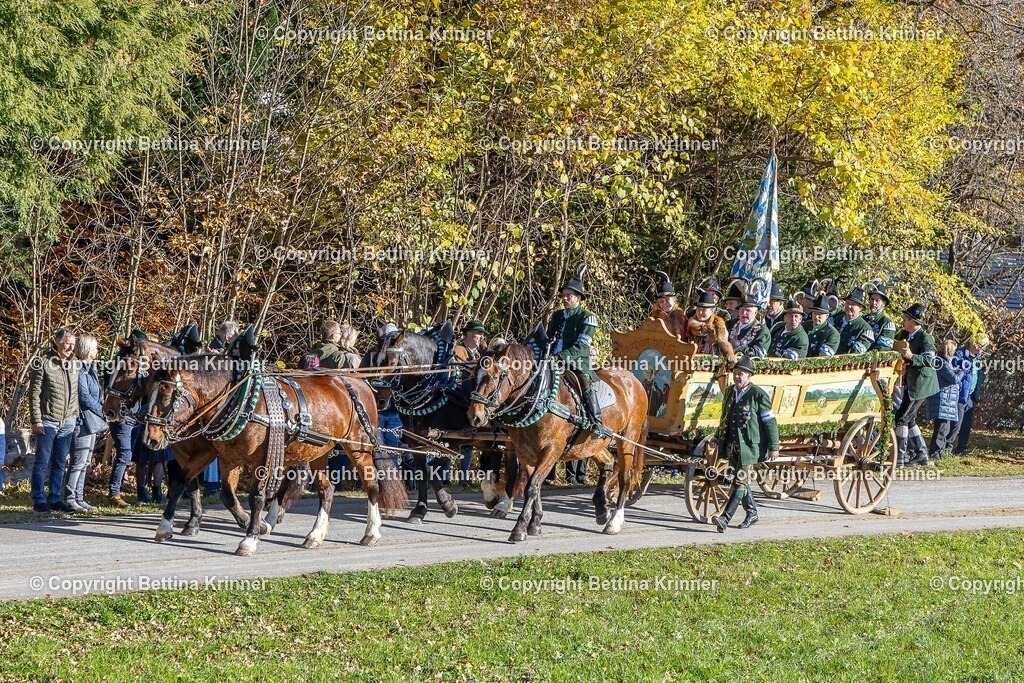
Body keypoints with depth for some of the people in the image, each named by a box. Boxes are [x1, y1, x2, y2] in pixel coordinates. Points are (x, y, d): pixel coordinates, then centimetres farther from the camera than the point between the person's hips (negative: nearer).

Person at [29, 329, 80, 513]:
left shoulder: (74, 365, 11)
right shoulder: (42, 363, -6)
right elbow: (34, 393, -7)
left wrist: (76, 417, 11)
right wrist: (36, 420, -12)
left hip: (68, 422, 6)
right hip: (47, 422, -6)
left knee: (60, 463, 10)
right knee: (42, 463, -1)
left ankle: (55, 499, 17)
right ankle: (39, 501, 3)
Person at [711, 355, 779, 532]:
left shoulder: (758, 395, -10)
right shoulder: (730, 392, 11)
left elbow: (770, 422, -8)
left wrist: (773, 447, -9)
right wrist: (719, 440, 23)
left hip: (749, 446, -8)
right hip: (732, 445, 8)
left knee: (741, 482, -11)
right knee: (741, 480, 15)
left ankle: (725, 519, -20)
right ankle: (752, 514, 30)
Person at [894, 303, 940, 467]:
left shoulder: (925, 338, -17)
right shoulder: (904, 334, 9)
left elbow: (930, 360, -28)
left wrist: (912, 357, -42)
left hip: (921, 384, -10)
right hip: (911, 384, 10)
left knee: (902, 418, -11)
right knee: (909, 419, 15)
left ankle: (899, 457, -9)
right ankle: (922, 455, 23)